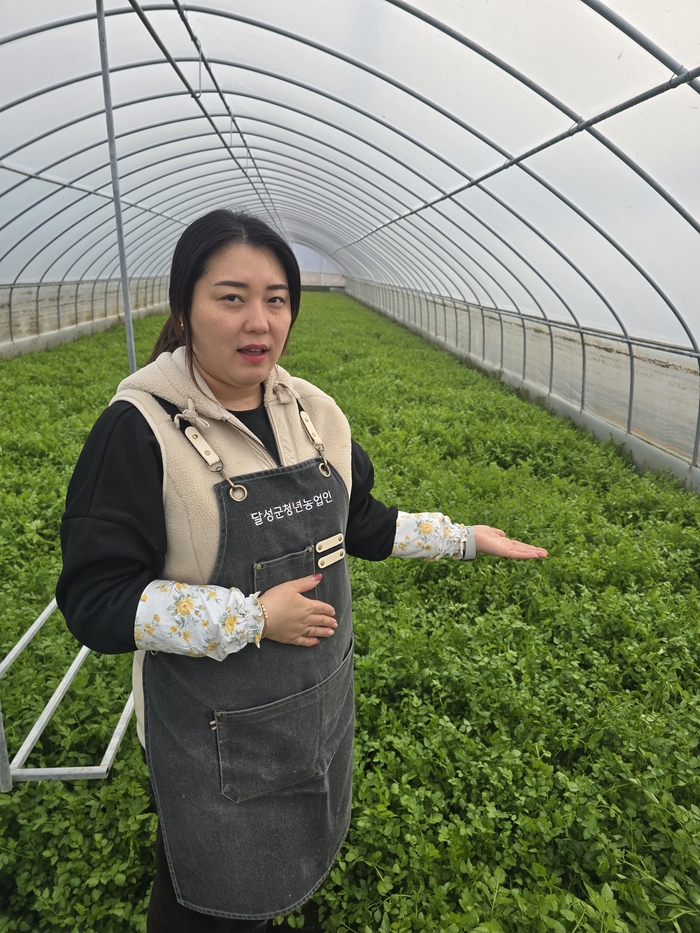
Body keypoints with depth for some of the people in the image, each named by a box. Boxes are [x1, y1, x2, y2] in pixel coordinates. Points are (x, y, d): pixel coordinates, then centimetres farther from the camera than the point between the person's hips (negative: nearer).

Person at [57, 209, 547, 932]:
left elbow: (359, 522, 9)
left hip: (321, 703, 6)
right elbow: (94, 602, -20)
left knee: (287, 867, 28)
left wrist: (468, 539, 9)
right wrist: (252, 618, -24)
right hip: (211, 733, -5)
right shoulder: (138, 430, -21)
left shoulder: (313, 411, -3)